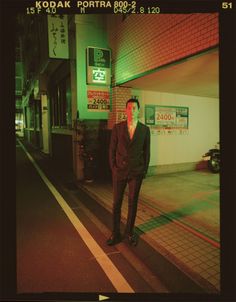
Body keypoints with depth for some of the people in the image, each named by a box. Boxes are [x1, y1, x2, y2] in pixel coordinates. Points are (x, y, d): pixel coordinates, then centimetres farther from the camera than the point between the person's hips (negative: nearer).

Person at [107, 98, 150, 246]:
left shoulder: (145, 129, 1)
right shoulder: (117, 127, 0)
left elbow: (146, 151, 5)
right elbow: (112, 149, 3)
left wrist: (144, 170, 3)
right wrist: (113, 167, 0)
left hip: (136, 172, 0)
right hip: (119, 171, 0)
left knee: (133, 202, 11)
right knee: (117, 202, 6)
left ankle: (130, 232, 29)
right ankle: (116, 233, 23)